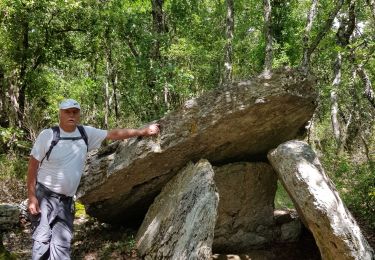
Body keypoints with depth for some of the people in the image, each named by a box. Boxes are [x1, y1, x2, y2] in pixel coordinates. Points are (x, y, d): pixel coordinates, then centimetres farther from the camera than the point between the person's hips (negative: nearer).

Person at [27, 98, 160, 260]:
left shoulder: (86, 133, 2)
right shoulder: (47, 135, -9)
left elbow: (114, 134, 8)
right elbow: (32, 167, -6)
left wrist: (144, 131, 9)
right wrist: (31, 197, -12)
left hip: (66, 200, 4)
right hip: (44, 195, -3)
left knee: (62, 245, 2)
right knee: (42, 241, -7)